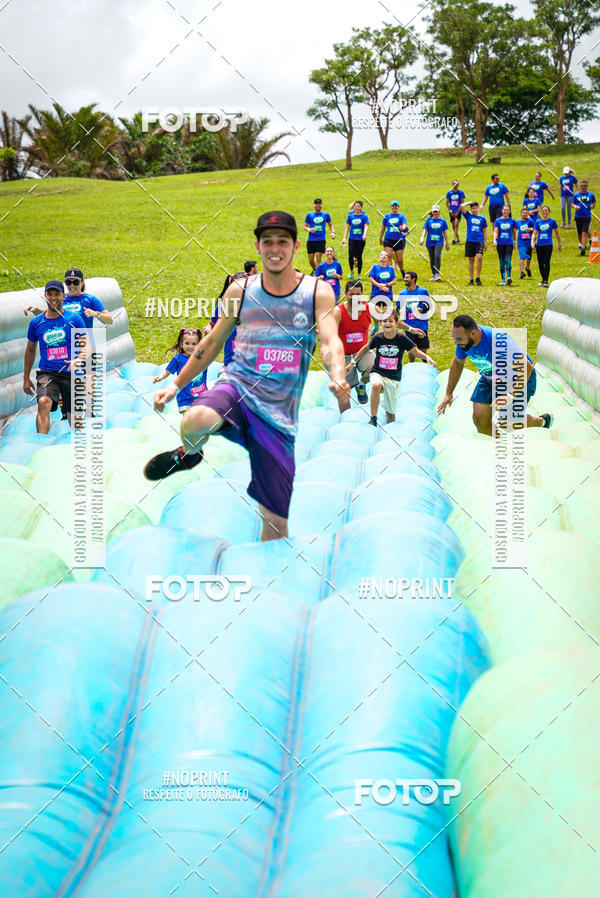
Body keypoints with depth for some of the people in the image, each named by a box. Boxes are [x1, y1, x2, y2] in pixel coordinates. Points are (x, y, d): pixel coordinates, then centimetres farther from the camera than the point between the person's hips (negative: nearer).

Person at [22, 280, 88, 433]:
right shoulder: (36, 322, 6)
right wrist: (26, 378, 18)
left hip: (71, 374, 0)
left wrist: (78, 360, -23)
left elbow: (86, 346, -2)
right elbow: (30, 350, 18)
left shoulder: (74, 319, 1)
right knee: (43, 402, -29)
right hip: (47, 373, 0)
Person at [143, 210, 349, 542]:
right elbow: (213, 342, 17)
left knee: (277, 520, -1)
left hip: (279, 412, 0)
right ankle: (188, 454, 1)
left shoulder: (318, 292, 1)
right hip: (236, 388, 0)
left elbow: (330, 342, -12)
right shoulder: (240, 291, 5)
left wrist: (337, 375, -34)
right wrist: (176, 384, 16)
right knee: (195, 421, -36)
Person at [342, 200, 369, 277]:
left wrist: (364, 234, -31)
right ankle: (351, 271, 13)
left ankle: (359, 274, 14)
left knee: (359, 257, 1)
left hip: (361, 239, -2)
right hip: (352, 239, 2)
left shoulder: (364, 216, -2)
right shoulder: (350, 215, 6)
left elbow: (366, 226, -12)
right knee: (350, 255, -11)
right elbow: (347, 227, 11)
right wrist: (345, 238, 7)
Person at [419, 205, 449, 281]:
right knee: (432, 259, 6)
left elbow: (445, 233, 10)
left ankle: (437, 274, -22)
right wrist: (422, 238, -13)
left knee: (437, 256, -21)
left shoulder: (442, 221, 5)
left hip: (439, 242, -2)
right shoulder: (429, 220, 6)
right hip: (430, 243, 2)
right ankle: (433, 275, 19)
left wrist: (447, 243, 11)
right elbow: (425, 230, 4)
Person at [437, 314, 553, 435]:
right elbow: (457, 363, 6)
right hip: (490, 379, 6)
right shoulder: (464, 339, -17)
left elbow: (527, 367, -35)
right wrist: (449, 393, 8)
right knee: (479, 419, -8)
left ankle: (541, 421, 15)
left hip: (519, 379, -6)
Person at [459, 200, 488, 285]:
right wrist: (470, 202, 9)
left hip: (479, 241, -1)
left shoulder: (482, 218, 10)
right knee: (471, 260, 5)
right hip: (469, 241, 1)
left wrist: (485, 242, 8)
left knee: (479, 257, -19)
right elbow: (462, 206, -4)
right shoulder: (468, 216, 8)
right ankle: (471, 280, 11)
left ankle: (478, 277, -8)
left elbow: (484, 231, 14)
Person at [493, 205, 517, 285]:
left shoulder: (512, 221, 5)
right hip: (500, 243, 1)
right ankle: (503, 279, 12)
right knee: (502, 262, 6)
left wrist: (514, 242, 19)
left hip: (509, 243, -1)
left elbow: (514, 232, 15)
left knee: (508, 260, -17)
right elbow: (495, 231, -3)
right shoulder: (498, 220, 4)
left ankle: (509, 277, -23)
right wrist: (494, 240, -19)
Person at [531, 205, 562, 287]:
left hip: (548, 244, -3)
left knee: (547, 263, -11)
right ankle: (543, 280, 23)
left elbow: (557, 232, 10)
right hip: (539, 245, 3)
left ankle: (546, 281, -12)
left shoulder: (552, 221, 3)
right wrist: (532, 242, -9)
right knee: (540, 263, 7)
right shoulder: (538, 222, 9)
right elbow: (534, 233, 8)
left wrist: (560, 244, 12)